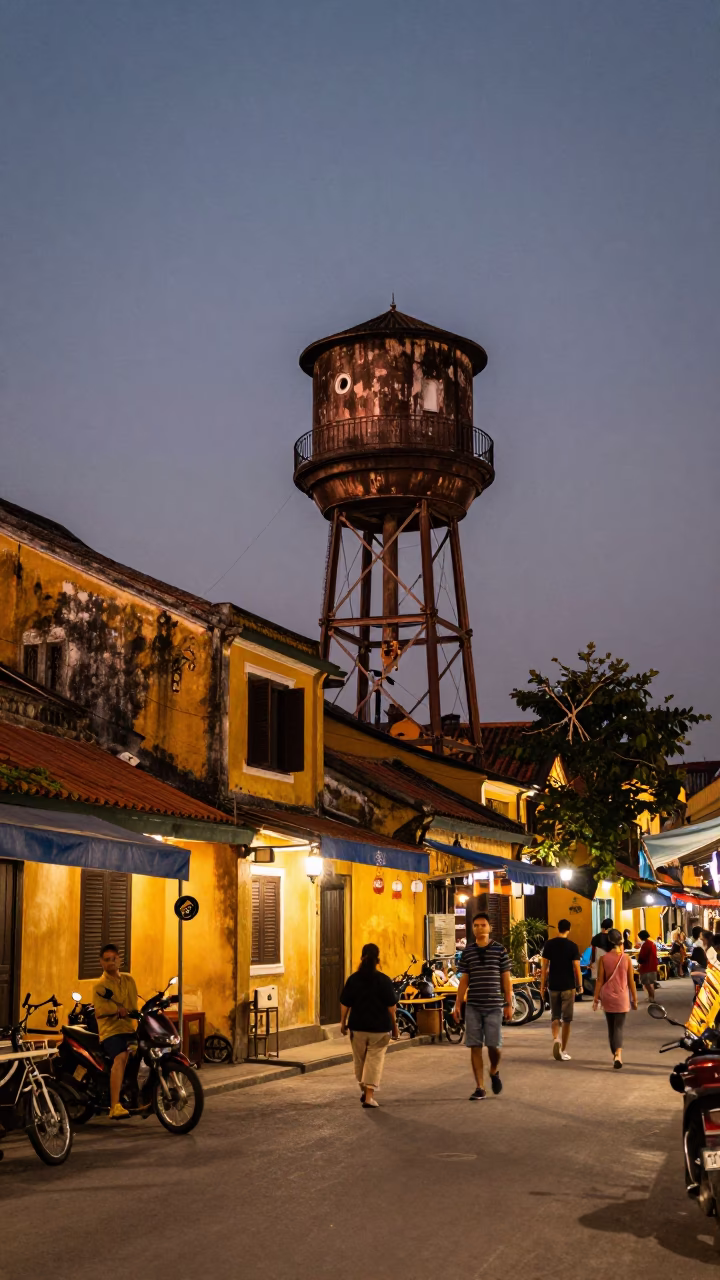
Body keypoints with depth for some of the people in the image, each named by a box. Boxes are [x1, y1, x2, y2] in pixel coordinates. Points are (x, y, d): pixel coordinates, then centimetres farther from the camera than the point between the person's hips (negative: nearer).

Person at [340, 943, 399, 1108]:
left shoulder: (353, 979, -2)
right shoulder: (384, 980, -8)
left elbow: (345, 1004, 1)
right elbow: (391, 1006, -6)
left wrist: (343, 1023, 12)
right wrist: (394, 1026, 4)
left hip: (358, 1026, 2)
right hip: (380, 1027, -2)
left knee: (359, 1060, 18)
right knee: (375, 1060, 2)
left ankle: (363, 1090, 30)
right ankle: (369, 1095, -5)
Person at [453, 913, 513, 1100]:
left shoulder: (500, 950, 0)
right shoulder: (467, 952, 5)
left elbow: (506, 979, 3)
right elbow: (464, 980, 9)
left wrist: (509, 1004, -1)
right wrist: (457, 1004, 3)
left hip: (494, 1006, -2)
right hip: (473, 1006, 2)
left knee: (494, 1045, -2)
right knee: (475, 1047, 1)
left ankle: (494, 1071, 30)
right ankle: (479, 1088, 10)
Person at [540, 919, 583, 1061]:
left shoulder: (549, 944, -1)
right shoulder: (572, 946, -7)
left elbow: (545, 966, 0)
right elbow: (577, 968, -8)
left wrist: (542, 985, 6)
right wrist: (580, 985, 3)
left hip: (553, 985, 2)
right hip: (568, 986, -2)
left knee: (555, 1016, 13)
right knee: (566, 1019, 7)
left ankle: (556, 1039, -14)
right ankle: (563, 1051, 8)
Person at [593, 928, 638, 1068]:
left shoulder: (603, 959, -5)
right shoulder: (626, 958, -4)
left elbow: (600, 980, -4)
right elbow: (631, 981, 0)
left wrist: (596, 998, 3)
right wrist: (634, 999, 9)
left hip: (607, 997, 1)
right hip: (622, 998, -1)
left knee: (611, 1028, 16)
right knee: (619, 1027, -1)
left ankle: (615, 1054, 26)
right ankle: (618, 1054, -22)